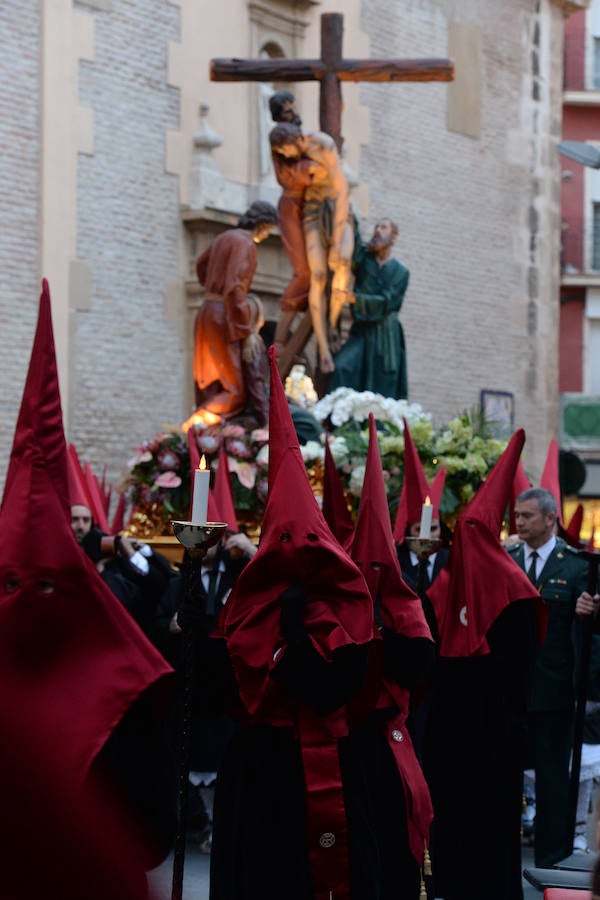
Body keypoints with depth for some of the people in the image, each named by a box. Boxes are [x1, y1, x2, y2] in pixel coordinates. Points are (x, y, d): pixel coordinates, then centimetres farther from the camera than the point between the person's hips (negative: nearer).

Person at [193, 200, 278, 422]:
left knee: (210, 391, 7)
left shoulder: (225, 237, 15)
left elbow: (202, 264, 34)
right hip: (224, 319, -9)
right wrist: (248, 333, -20)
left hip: (206, 314, 9)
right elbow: (235, 289, -22)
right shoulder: (245, 244, -13)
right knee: (236, 392, -10)